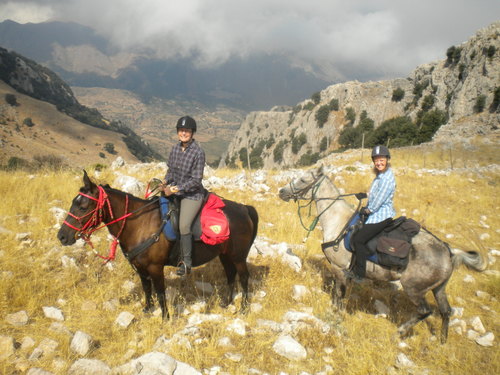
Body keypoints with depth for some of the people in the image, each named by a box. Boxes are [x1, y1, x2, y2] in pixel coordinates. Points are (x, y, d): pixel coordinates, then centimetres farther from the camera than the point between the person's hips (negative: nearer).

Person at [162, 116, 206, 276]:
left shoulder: (198, 152, -16)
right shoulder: (175, 148, 4)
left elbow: (196, 180, -16)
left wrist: (176, 189, -20)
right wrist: (166, 182, -4)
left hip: (192, 195, -7)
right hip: (174, 191, 7)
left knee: (184, 225, -21)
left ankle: (186, 262, -5)